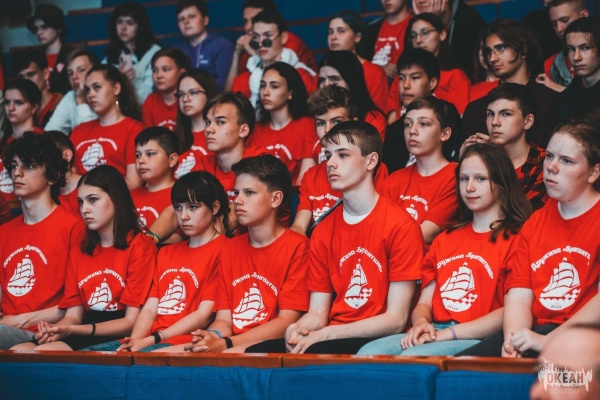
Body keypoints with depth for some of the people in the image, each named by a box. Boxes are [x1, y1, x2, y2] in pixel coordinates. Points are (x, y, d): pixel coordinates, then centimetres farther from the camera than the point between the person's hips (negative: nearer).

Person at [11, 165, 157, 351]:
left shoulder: (139, 246, -2)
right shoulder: (78, 252, 20)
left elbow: (132, 322, -8)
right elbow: (73, 315, 13)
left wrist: (73, 330, -18)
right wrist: (55, 329, -12)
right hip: (84, 336, 6)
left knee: (45, 351, -31)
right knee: (18, 351, -23)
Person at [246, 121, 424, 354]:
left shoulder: (401, 227, -7)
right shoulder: (322, 232, 12)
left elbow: (396, 320, -11)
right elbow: (317, 313, 11)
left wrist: (324, 335, -17)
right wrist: (300, 328, -13)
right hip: (332, 339, 5)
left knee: (316, 353, -35)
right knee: (257, 352, -21)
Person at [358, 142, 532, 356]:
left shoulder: (514, 239, 1)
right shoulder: (444, 240, 26)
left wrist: (447, 333, -14)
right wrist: (421, 322, -5)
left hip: (478, 340, -6)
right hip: (434, 335, 7)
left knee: (411, 358, -36)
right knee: (368, 354, -24)